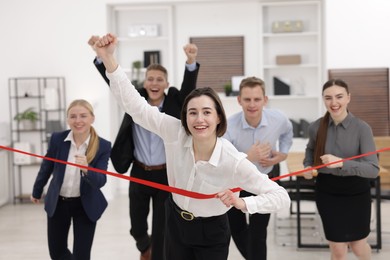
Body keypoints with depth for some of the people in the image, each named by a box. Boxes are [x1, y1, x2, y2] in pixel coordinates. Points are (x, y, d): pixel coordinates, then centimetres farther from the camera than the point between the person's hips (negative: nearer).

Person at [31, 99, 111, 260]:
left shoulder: (103, 146, -17)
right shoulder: (57, 139, -12)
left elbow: (101, 181, -21)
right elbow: (46, 167, 5)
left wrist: (86, 169, -42)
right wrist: (37, 191, 18)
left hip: (85, 205, -2)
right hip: (57, 203, 2)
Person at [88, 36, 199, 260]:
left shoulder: (175, 102, -5)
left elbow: (189, 86, -22)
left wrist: (191, 62, -42)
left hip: (166, 175, -2)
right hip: (139, 173, 3)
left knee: (161, 229, 5)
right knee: (137, 227, 16)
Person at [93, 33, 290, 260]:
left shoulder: (233, 162, -30)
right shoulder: (175, 132, -21)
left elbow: (282, 196, -25)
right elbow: (135, 104, -24)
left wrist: (241, 203, -40)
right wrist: (108, 58, -34)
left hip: (211, 233, -3)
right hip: (175, 223, 3)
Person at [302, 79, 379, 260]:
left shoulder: (362, 128, -17)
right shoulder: (316, 127, -7)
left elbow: (373, 169, -23)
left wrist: (341, 163, -35)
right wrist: (308, 166, -3)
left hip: (355, 193, -1)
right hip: (327, 192, 2)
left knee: (357, 245, 17)